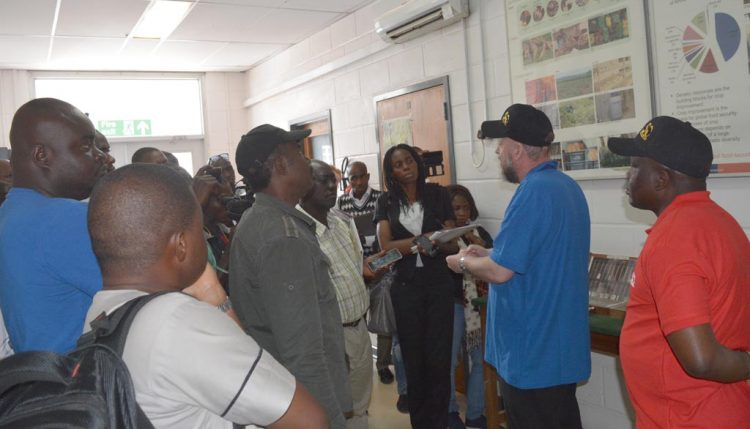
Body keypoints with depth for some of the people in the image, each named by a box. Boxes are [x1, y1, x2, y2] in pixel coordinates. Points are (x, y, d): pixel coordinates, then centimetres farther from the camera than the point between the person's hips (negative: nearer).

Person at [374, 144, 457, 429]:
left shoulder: (437, 194, 1)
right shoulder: (386, 202, 1)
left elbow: (453, 243, -1)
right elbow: (386, 246, -8)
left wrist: (433, 243, -22)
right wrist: (423, 240, -21)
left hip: (438, 284, 0)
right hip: (405, 286, 0)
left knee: (439, 357, 2)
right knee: (413, 357, 10)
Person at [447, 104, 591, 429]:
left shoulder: (534, 191, -23)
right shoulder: (567, 185, 7)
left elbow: (500, 271, -24)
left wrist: (464, 262, -5)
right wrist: (488, 253, 13)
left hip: (532, 356, -9)